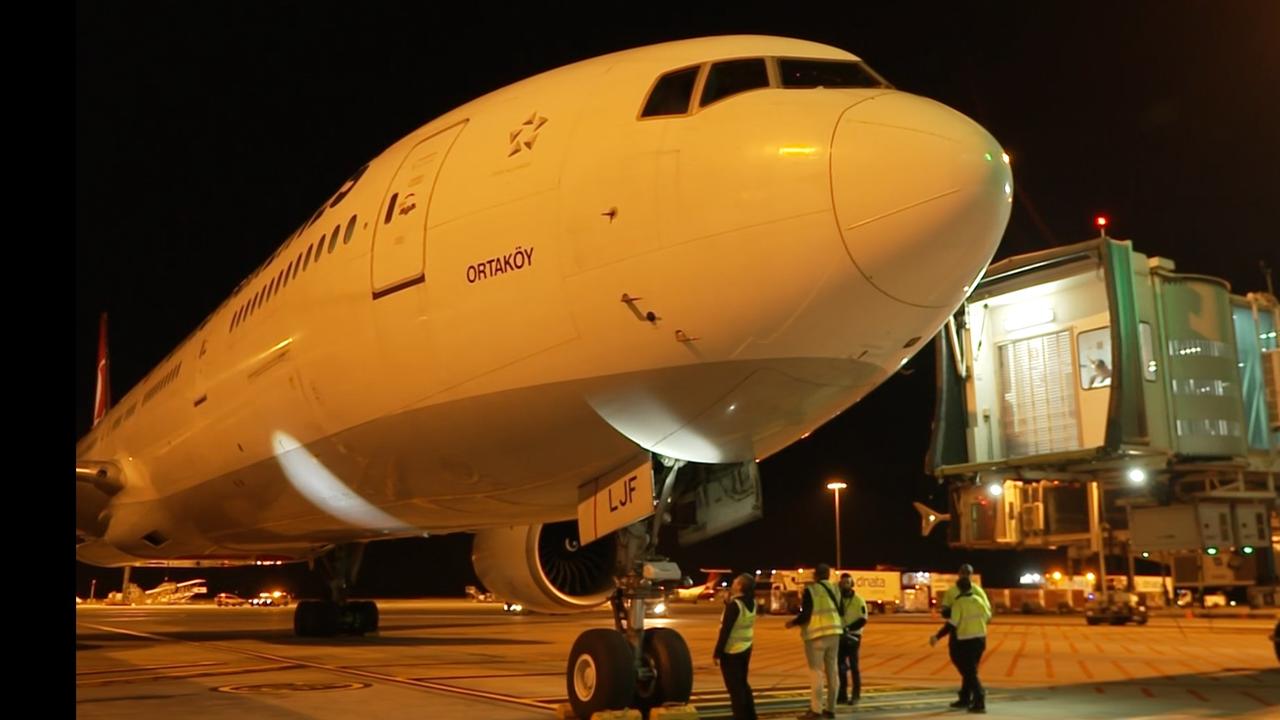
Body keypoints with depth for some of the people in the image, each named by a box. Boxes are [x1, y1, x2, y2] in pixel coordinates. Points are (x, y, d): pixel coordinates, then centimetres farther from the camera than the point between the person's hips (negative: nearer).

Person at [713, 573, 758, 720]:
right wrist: (729, 600, 5)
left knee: (734, 687, 2)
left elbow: (725, 631, -21)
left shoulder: (734, 604, -22)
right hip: (745, 649, 8)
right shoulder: (751, 603, 2)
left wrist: (716, 653, -15)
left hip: (731, 651, -8)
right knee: (742, 684, 21)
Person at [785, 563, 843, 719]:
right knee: (831, 670, 10)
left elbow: (806, 615, -13)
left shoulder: (811, 590, -11)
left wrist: (792, 622, 3)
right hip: (834, 632, 6)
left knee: (816, 671, -2)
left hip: (816, 633, -6)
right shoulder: (835, 589, 7)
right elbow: (840, 611, 14)